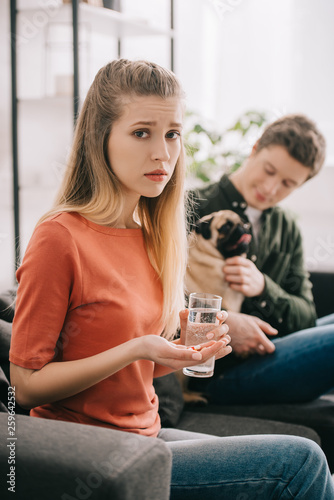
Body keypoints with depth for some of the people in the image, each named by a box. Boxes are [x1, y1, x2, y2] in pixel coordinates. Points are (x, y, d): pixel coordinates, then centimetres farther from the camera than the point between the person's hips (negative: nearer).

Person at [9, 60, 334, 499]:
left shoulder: (149, 233, 6)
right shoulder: (59, 237, -18)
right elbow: (27, 383, -15)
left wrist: (190, 347, -6)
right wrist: (136, 349, -24)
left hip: (146, 432, 7)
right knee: (298, 461, -11)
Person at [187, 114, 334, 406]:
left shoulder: (287, 230, 17)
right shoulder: (193, 209, -3)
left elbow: (306, 316, 10)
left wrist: (263, 289, -11)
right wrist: (222, 322, -23)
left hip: (270, 347, 7)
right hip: (220, 371, -7)